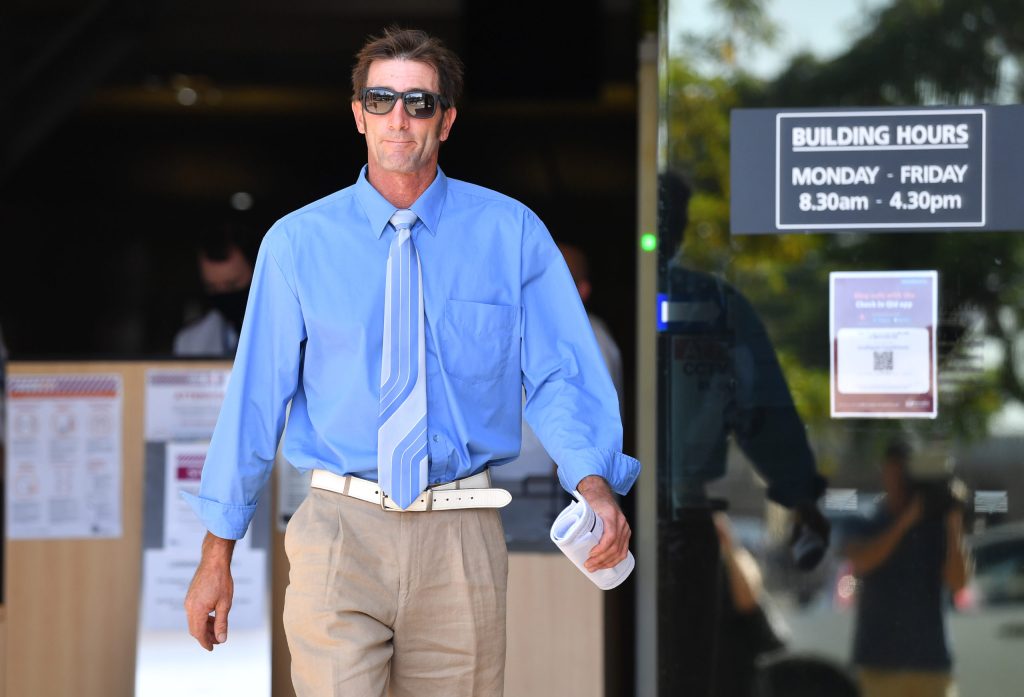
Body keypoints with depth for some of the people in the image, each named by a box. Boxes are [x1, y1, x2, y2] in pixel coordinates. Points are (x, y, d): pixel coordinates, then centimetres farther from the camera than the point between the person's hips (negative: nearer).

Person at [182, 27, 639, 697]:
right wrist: (218, 554, 4)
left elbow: (560, 374, -3)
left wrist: (594, 484, -23)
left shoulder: (512, 233, 2)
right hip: (339, 525, -1)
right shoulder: (298, 242, 3)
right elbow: (256, 392, 4)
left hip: (460, 539, 1)